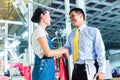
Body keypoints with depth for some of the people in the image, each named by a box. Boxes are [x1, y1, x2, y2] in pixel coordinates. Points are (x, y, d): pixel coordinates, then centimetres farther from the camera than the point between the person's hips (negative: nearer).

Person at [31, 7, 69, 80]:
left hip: (47, 67, 9)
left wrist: (61, 52, 15)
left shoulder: (42, 31, 16)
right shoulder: (39, 30, -11)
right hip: (43, 67, -9)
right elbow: (48, 53, -19)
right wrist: (63, 50, -6)